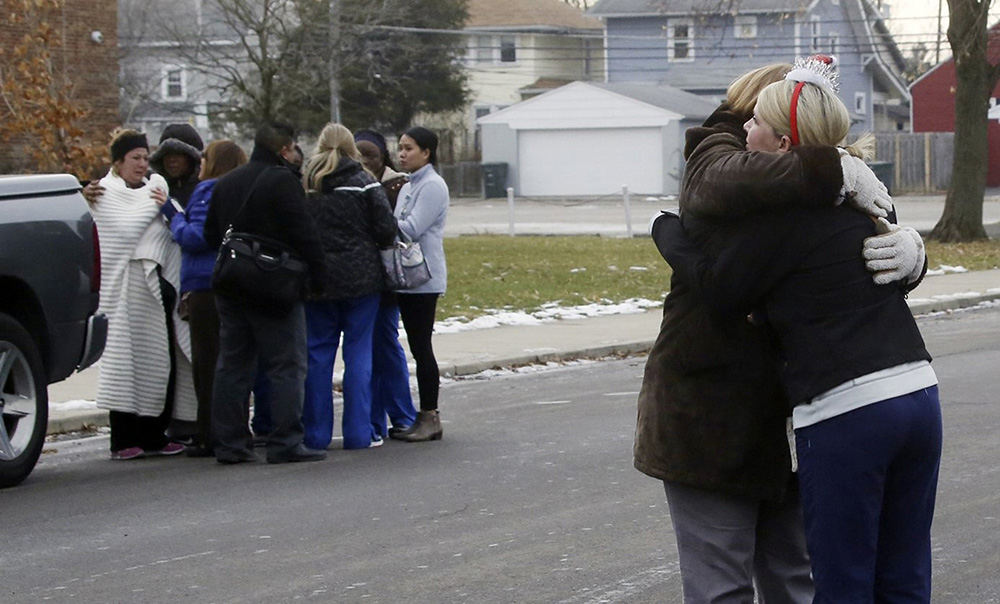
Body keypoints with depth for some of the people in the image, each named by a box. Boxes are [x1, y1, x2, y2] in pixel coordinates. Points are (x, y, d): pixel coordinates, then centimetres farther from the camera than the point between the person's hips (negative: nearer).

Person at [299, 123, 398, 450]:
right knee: (359, 353, 3)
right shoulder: (363, 183, -6)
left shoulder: (304, 185, -1)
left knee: (317, 353, 8)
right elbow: (387, 229, -9)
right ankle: (358, 433, 2)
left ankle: (316, 433, 9)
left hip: (316, 277, 2)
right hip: (360, 277, -2)